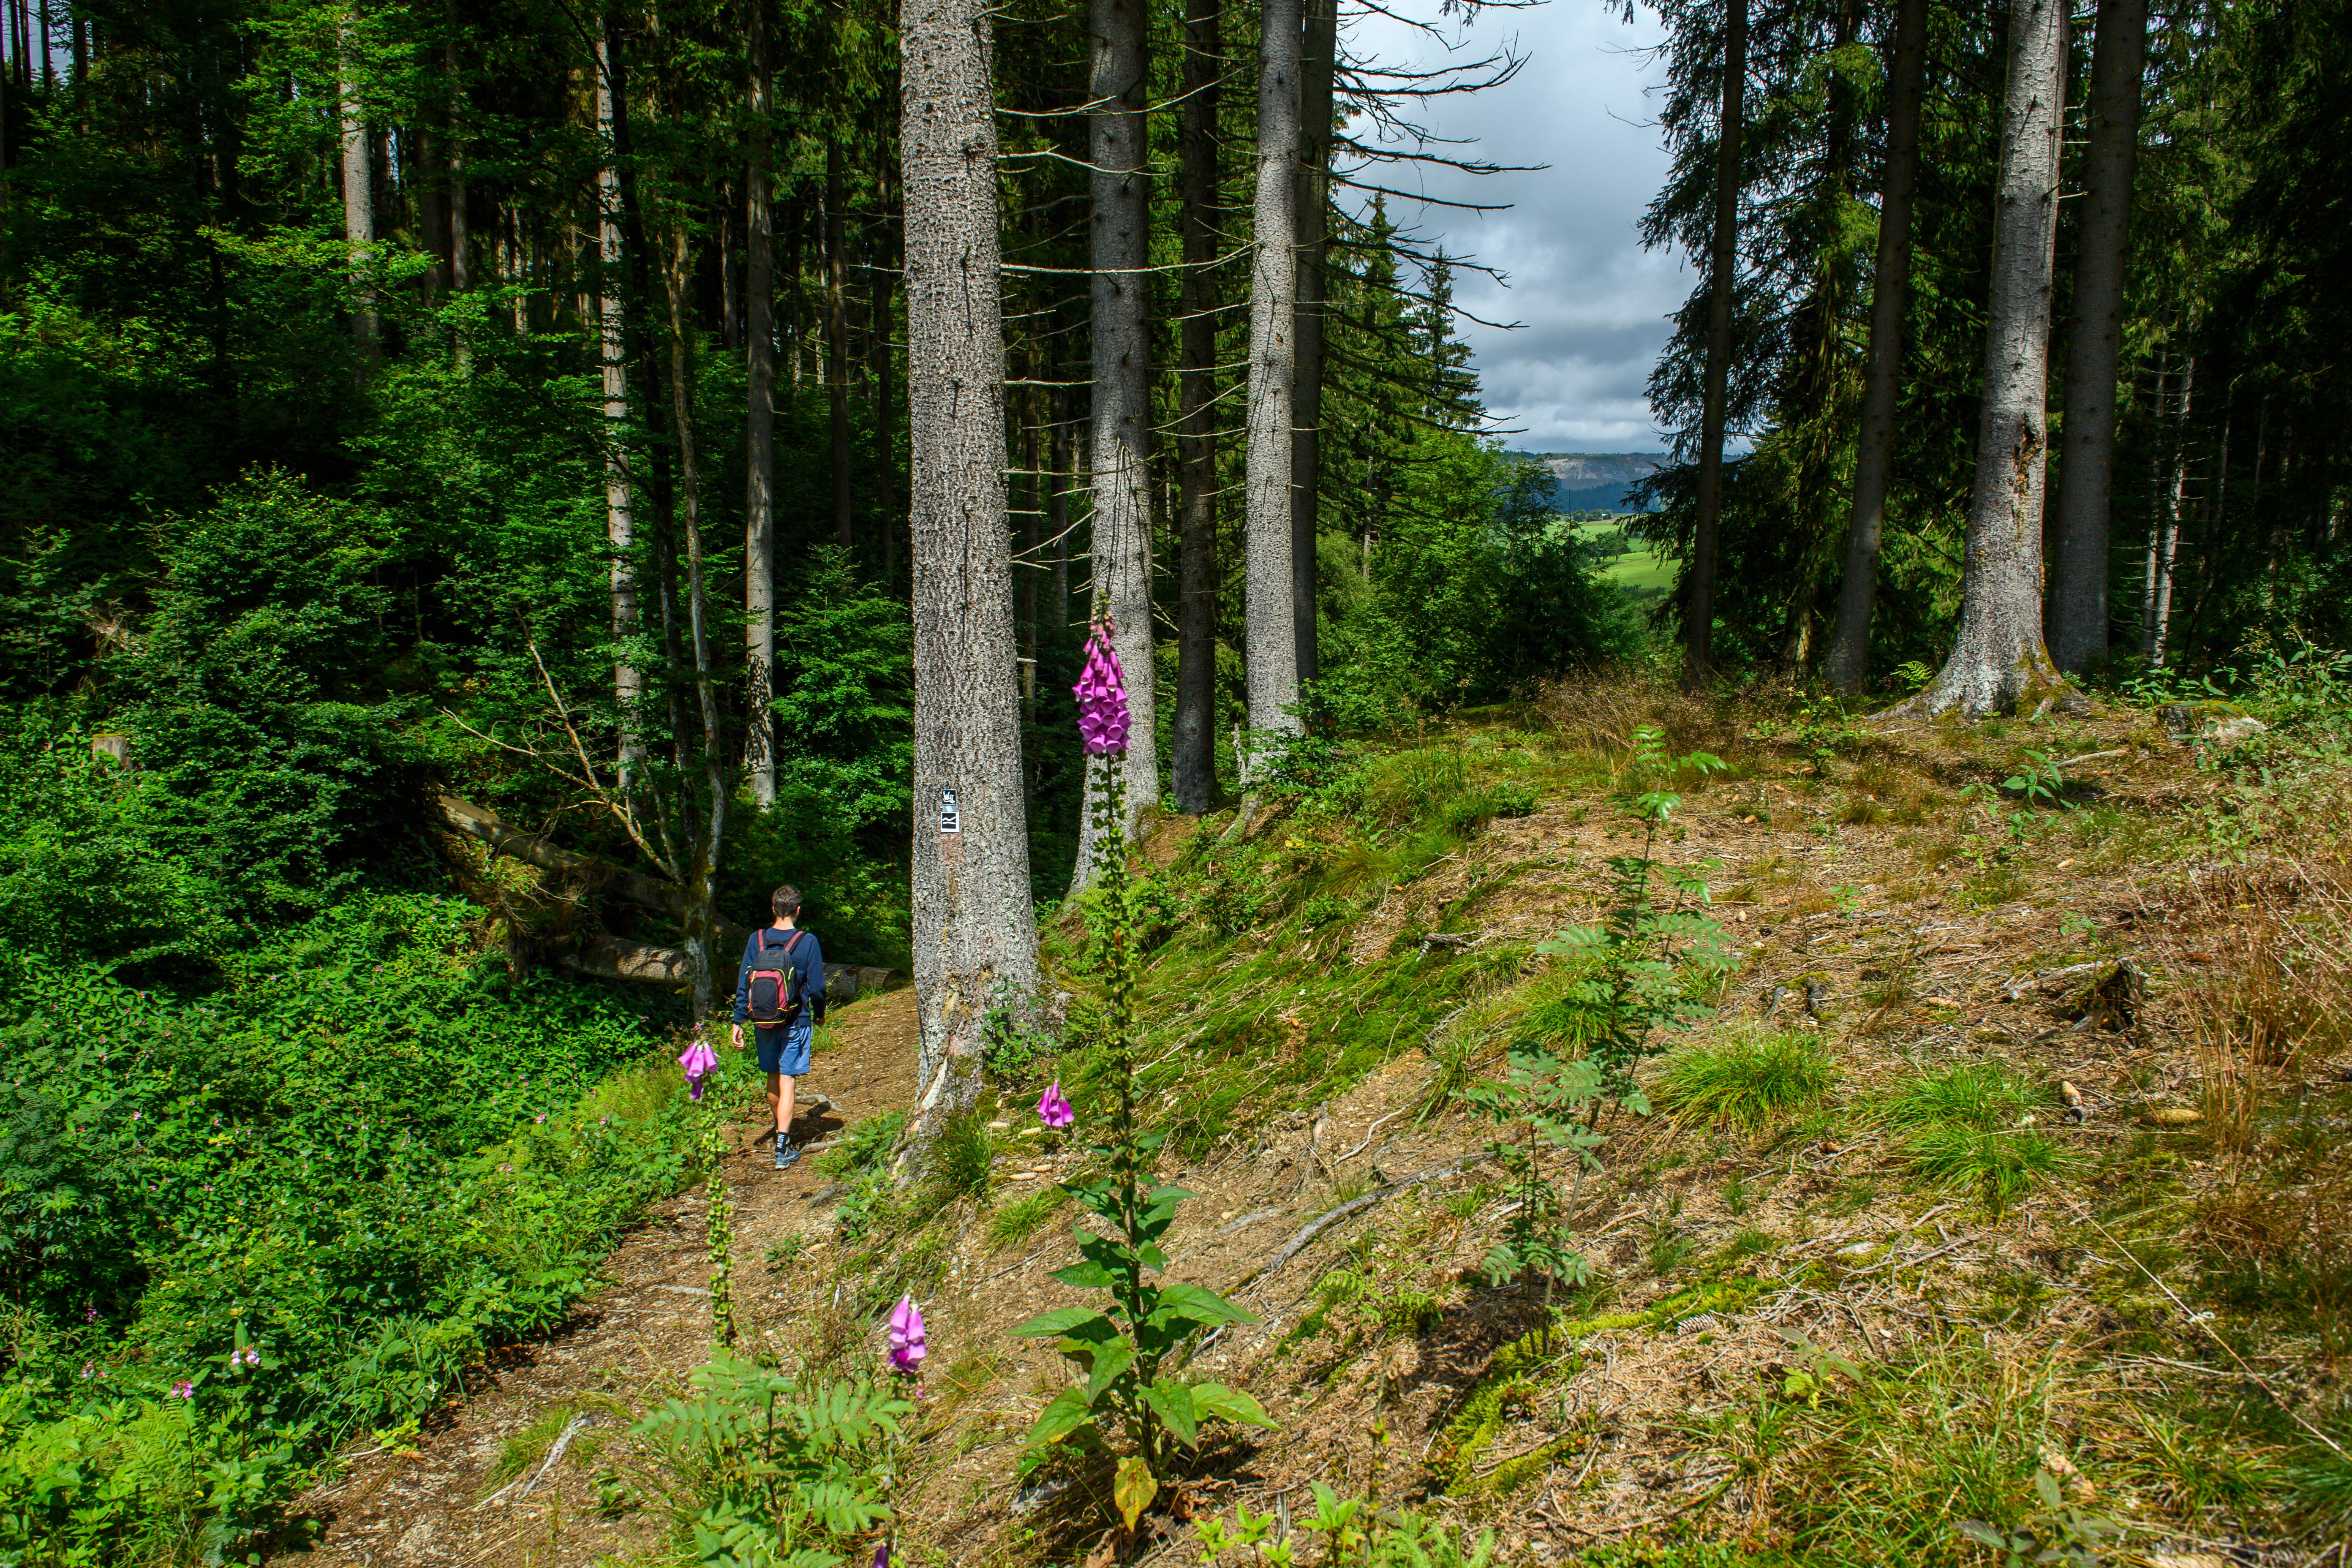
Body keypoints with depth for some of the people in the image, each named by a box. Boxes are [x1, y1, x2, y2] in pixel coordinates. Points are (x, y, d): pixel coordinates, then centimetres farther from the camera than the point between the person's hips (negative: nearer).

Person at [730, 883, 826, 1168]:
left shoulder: (757, 939, -2)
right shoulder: (807, 941, -10)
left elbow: (743, 983, -1)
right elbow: (816, 985, -7)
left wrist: (739, 1021, 4)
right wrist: (819, 1014, 11)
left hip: (764, 1022, 3)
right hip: (795, 1023, -3)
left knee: (773, 1078, 19)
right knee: (787, 1083, -2)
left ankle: (782, 1132, 37)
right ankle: (783, 1149, -5)